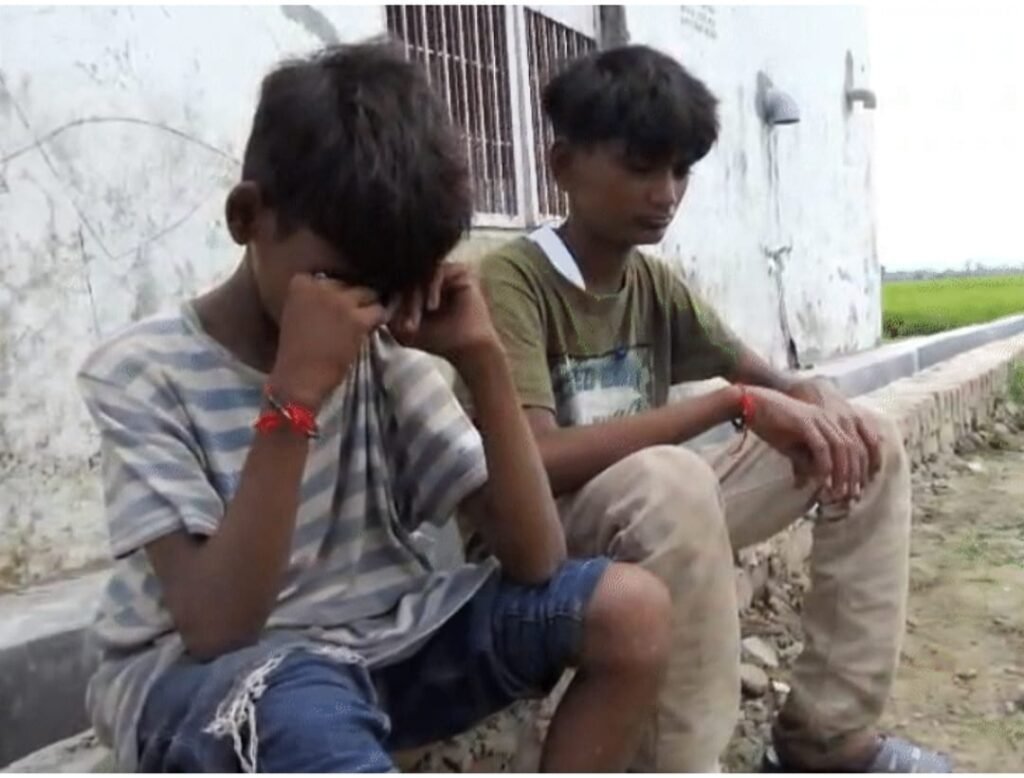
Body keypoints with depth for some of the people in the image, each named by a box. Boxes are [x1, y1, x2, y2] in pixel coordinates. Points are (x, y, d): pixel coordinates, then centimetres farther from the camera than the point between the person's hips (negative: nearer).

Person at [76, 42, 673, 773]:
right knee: (310, 710, -40)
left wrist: (482, 357, -17)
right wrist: (296, 395, -30)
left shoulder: (386, 355, -4)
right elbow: (217, 629, -25)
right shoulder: (143, 372, -14)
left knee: (630, 608, -13)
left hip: (380, 640, 5)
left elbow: (535, 557, -9)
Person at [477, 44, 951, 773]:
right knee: (670, 479, -39)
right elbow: (537, 462, -30)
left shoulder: (656, 283, 7)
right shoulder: (514, 281, -17)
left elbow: (771, 379, 12)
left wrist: (817, 400, -14)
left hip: (662, 518, 8)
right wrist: (735, 404, -29)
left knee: (871, 443, 1)